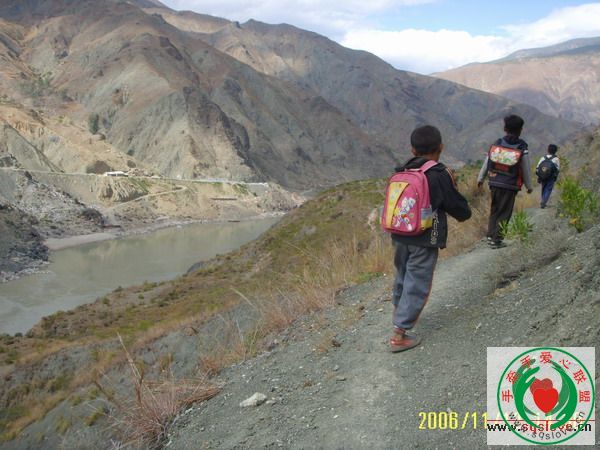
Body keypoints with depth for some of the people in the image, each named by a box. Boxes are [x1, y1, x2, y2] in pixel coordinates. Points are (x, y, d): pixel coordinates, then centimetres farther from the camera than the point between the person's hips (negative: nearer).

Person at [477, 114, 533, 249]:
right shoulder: (522, 149, -9)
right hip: (510, 186, -3)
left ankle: (491, 235, 18)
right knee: (504, 213, 6)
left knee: (494, 210, 19)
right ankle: (496, 239, 6)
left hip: (494, 183, 3)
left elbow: (486, 163, 5)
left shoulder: (496, 144, -1)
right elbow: (526, 170, -2)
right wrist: (529, 186, 13)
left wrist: (480, 179, 19)